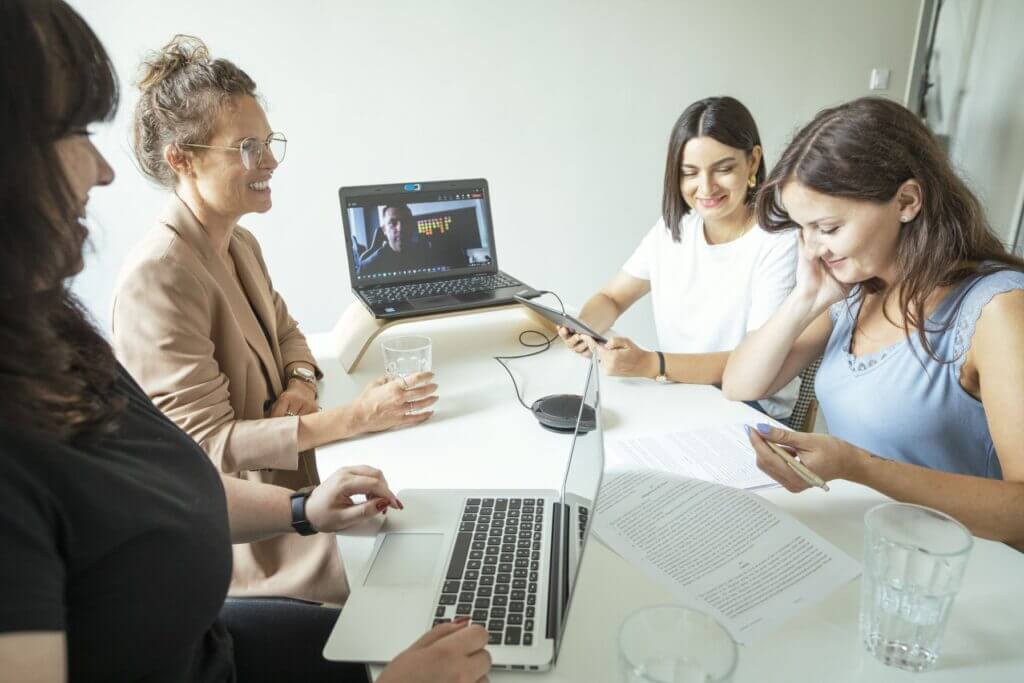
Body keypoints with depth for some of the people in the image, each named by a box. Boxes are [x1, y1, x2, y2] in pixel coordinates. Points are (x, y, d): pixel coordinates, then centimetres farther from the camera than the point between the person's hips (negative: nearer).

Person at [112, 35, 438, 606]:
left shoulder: (241, 244, 6)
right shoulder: (157, 277, -22)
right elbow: (207, 443, -23)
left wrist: (300, 383, -6)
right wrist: (353, 418, -28)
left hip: (289, 491, 8)